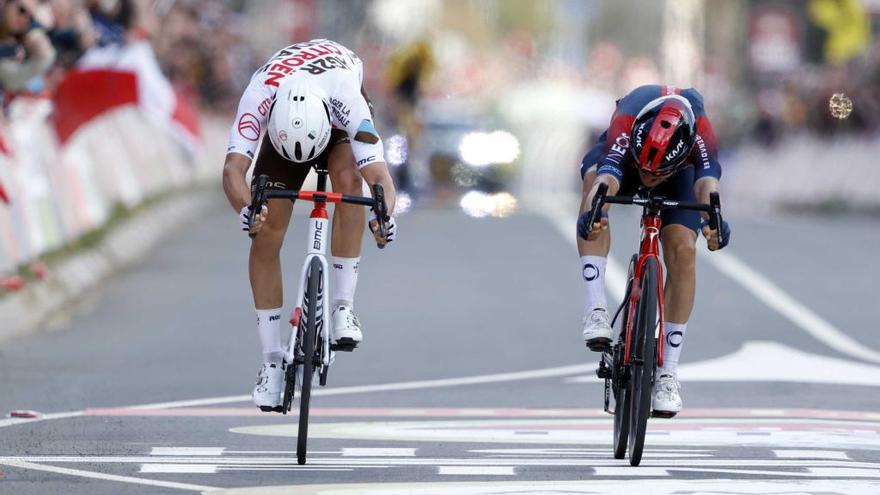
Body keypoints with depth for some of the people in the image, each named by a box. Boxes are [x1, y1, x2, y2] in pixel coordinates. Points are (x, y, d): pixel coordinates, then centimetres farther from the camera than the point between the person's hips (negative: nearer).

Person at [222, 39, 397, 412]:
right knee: (266, 235, -10)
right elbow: (233, 167, -50)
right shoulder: (259, 96, -41)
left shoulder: (347, 101, -43)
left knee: (348, 178, -35)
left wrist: (385, 214, -70)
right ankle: (272, 360, 0)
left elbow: (378, 174, -49)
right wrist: (245, 209, -71)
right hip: (284, 116, 1)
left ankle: (343, 307, -26)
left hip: (337, 116, -1)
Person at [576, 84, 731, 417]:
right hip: (620, 156, -1)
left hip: (678, 171, 1)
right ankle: (596, 310, -39)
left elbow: (707, 183, -53)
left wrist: (712, 222, -74)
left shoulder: (699, 131, -40)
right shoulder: (625, 124, -43)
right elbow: (605, 181, -57)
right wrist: (593, 214, -78)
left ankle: (668, 372, -8)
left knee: (682, 251, -20)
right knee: (594, 178, -36)